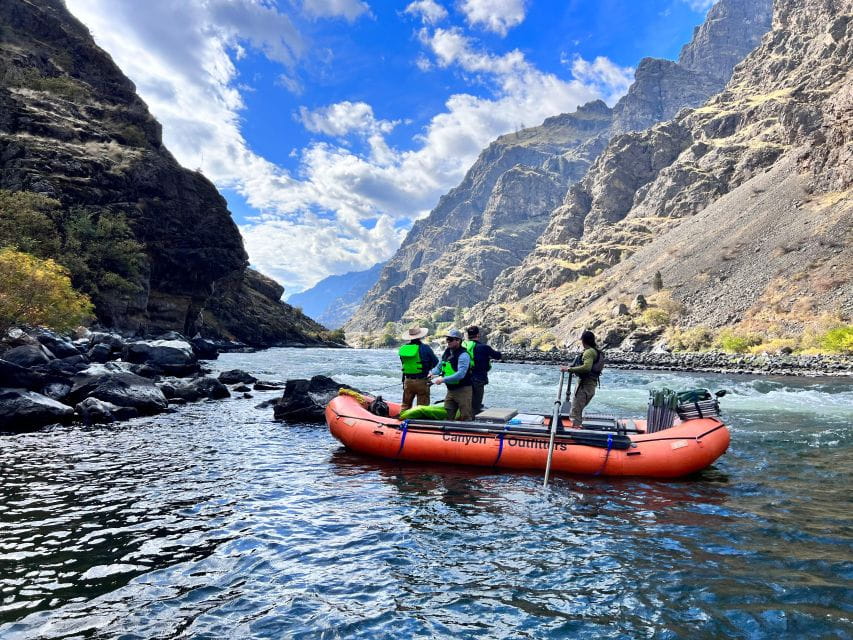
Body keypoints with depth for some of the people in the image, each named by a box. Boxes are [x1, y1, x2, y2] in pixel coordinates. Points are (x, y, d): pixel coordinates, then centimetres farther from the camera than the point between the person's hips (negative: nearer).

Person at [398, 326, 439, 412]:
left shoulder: (402, 348, 1)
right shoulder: (425, 348, -12)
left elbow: (404, 364, 8)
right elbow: (435, 362, -3)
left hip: (407, 381, 5)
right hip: (421, 382, -4)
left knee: (405, 405, 18)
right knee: (422, 406, 3)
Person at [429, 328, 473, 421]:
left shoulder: (463, 355, -19)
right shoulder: (446, 352, 7)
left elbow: (460, 374, -28)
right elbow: (439, 366, 17)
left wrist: (443, 380, -29)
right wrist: (432, 373, -5)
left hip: (463, 390, -8)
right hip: (450, 390, 8)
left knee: (465, 419, 0)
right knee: (447, 417, 11)